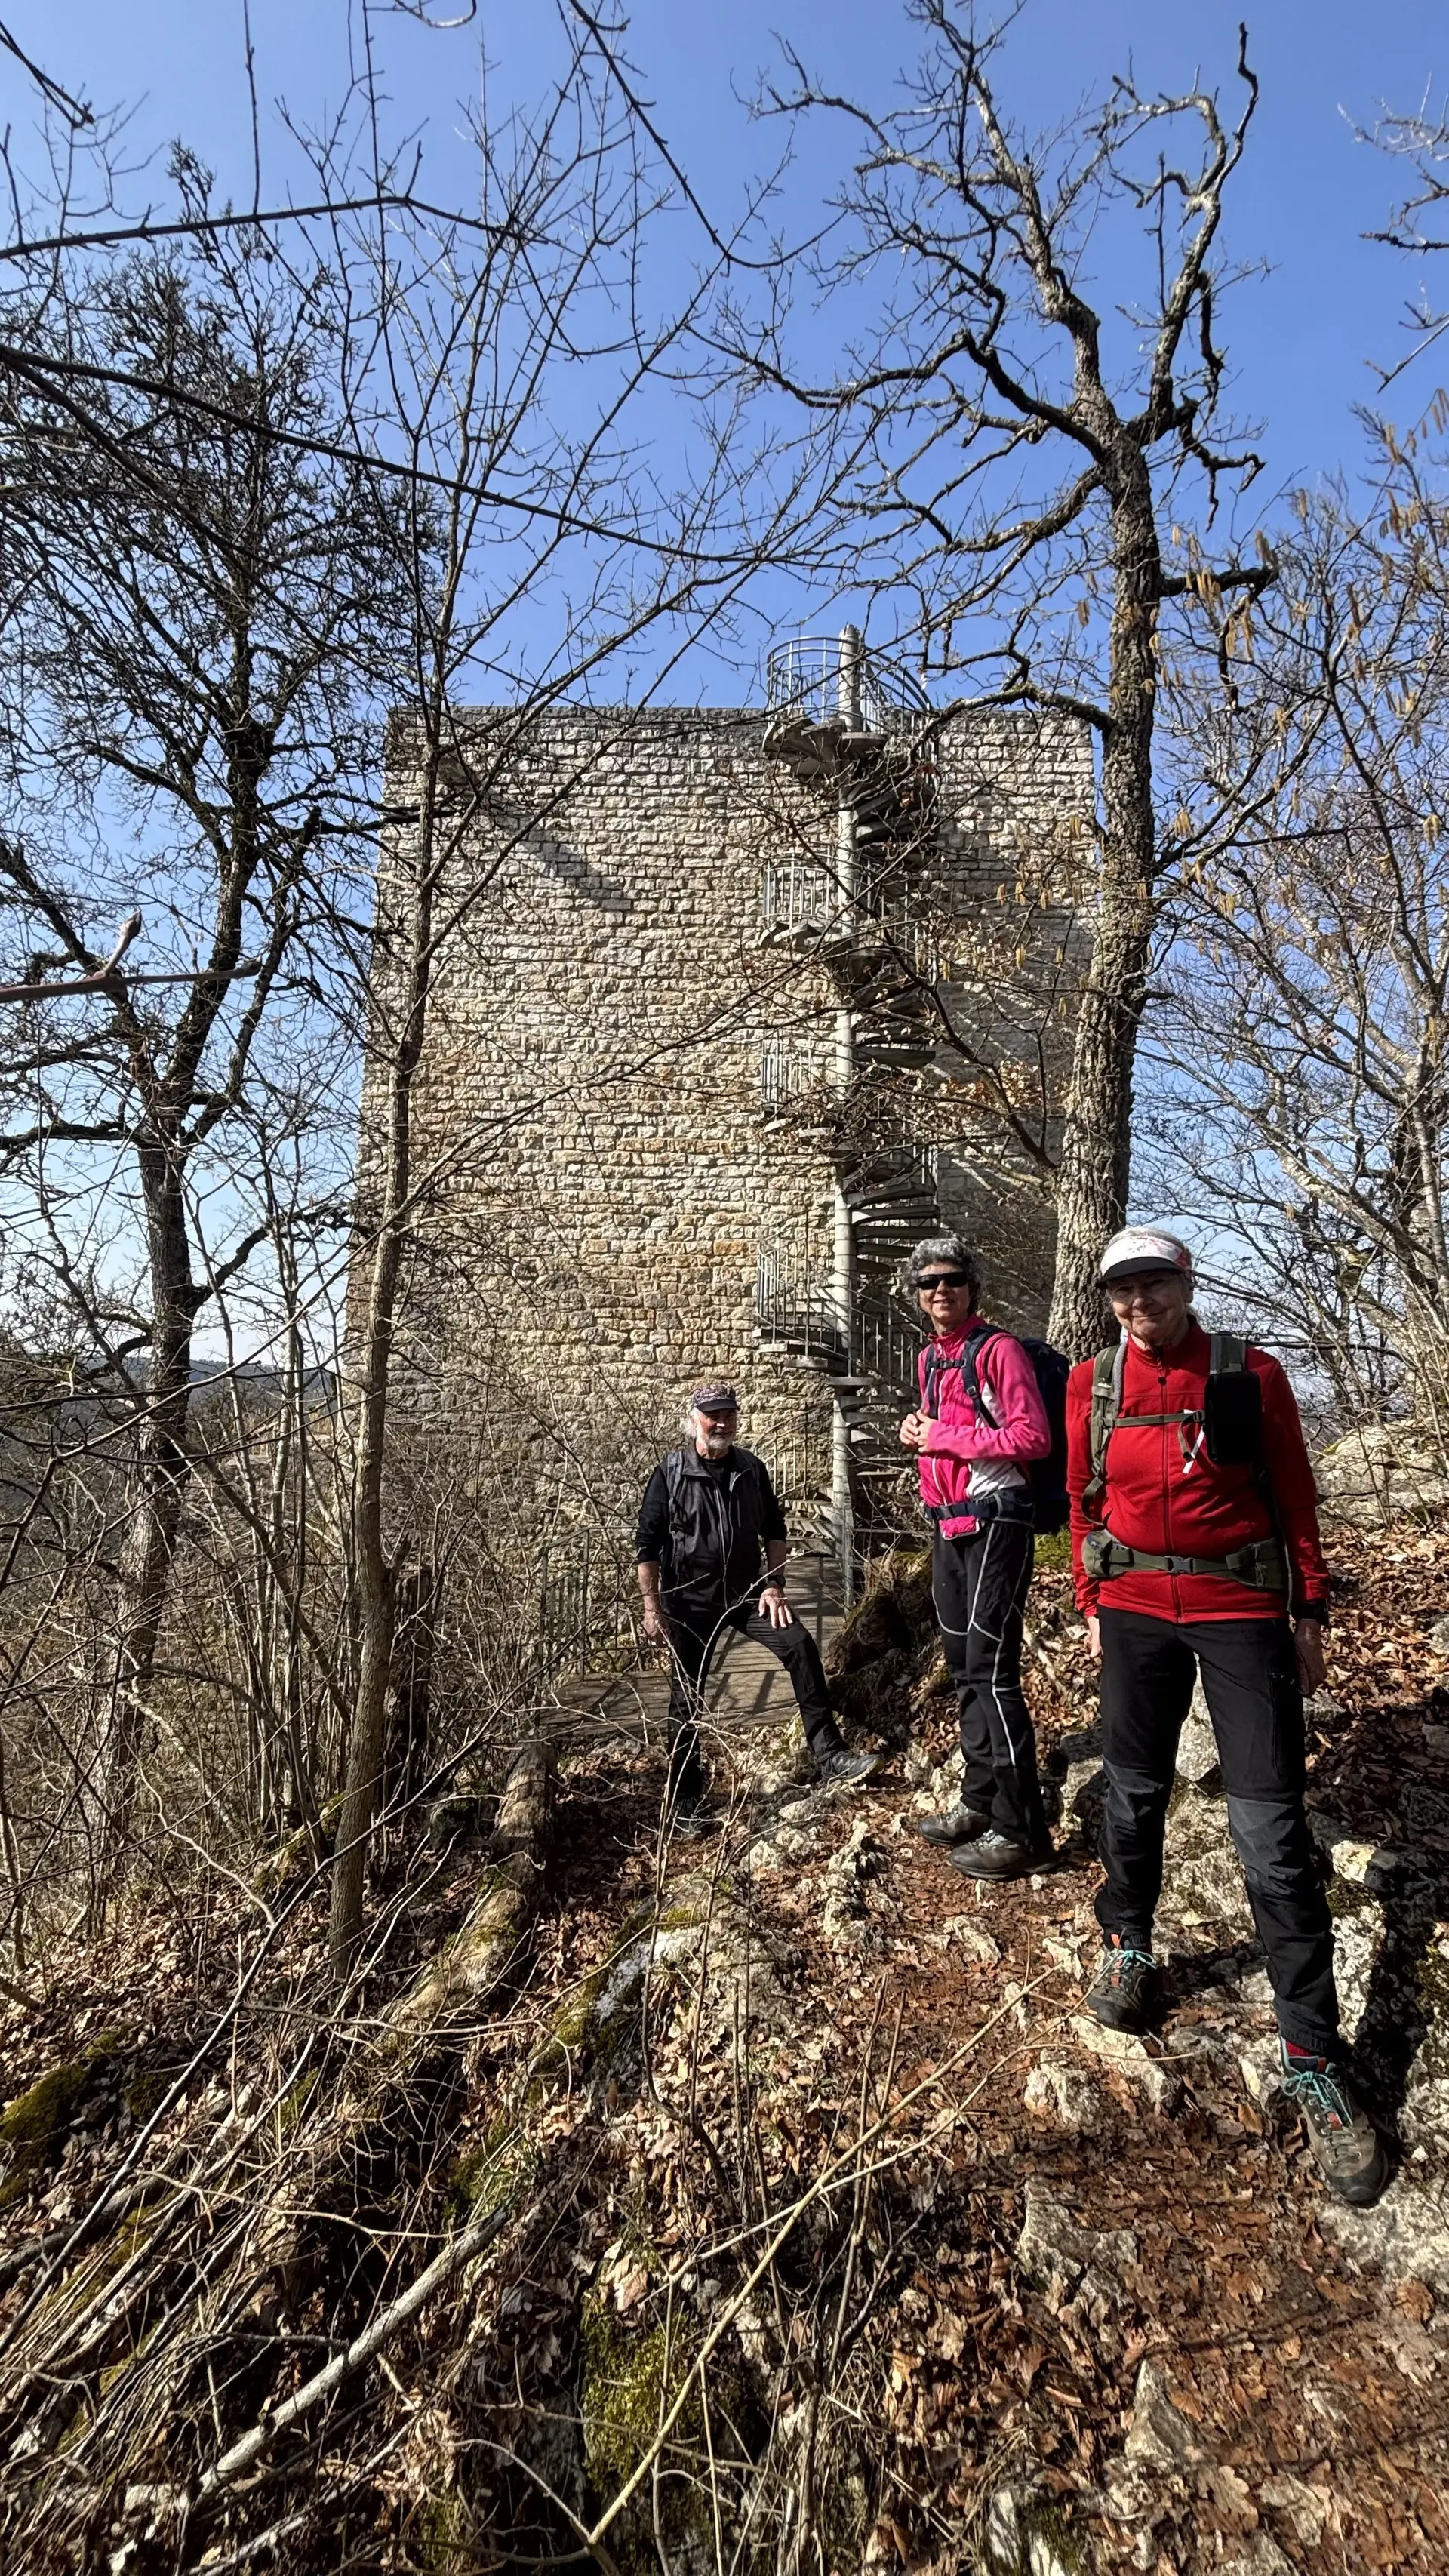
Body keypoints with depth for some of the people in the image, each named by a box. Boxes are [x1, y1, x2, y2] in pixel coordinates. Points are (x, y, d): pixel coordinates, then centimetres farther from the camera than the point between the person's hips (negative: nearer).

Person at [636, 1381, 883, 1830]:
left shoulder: (752, 1469, 1)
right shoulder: (671, 1473, -10)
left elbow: (774, 1531, 11)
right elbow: (648, 1546, -8)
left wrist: (774, 1584, 1)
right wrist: (652, 1608, -10)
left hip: (746, 1592, 3)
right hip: (690, 1600, -3)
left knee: (800, 1645, -16)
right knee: (687, 1700, 5)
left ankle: (829, 1756, -8)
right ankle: (685, 1801, 20)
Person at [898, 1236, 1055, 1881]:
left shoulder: (997, 1349, -10)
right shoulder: (929, 1358, 15)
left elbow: (1033, 1437, -17)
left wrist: (943, 1437, -15)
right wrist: (917, 1431, 4)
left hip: (994, 1524, -8)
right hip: (946, 1528, 9)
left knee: (991, 1670, -8)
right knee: (963, 1670, 15)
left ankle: (1021, 1831, 3)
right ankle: (980, 1802, 28)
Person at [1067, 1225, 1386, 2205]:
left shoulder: (1251, 1375, -3)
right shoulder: (1093, 1385, 1)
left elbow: (1295, 1497, 3)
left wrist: (1312, 1612, 3)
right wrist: (1091, 1605, 11)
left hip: (1243, 1609, -2)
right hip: (1135, 1609, 2)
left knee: (1271, 1823, -1)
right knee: (1134, 1790, 14)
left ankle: (1314, 2057, 11)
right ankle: (1129, 1945, 38)